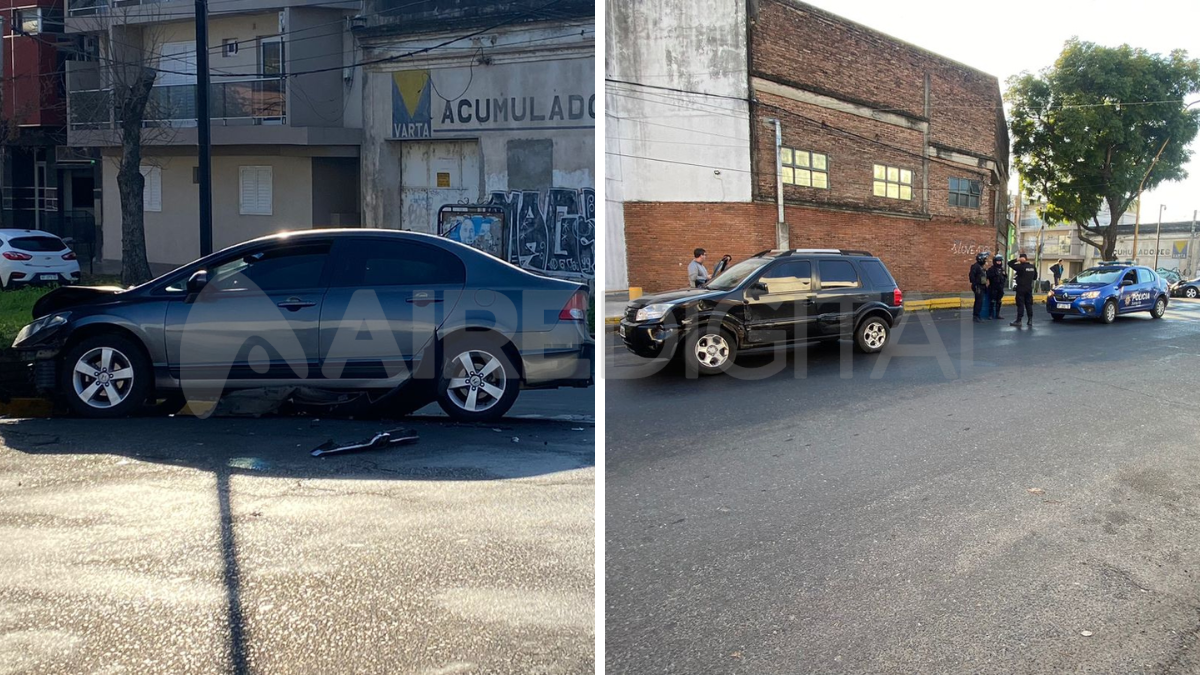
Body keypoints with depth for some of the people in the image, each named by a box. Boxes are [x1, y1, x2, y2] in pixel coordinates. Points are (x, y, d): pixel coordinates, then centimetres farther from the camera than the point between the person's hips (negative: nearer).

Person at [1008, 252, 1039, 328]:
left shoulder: (1021, 266, -14)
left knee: (1020, 304, -4)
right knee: (1029, 304, 9)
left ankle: (1018, 321, -4)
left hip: (1021, 288, -6)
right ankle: (1030, 321, 8)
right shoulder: (1032, 267, 6)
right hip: (1029, 288, 6)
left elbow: (1010, 263, -13)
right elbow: (1035, 277, 15)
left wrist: (1017, 260, -11)